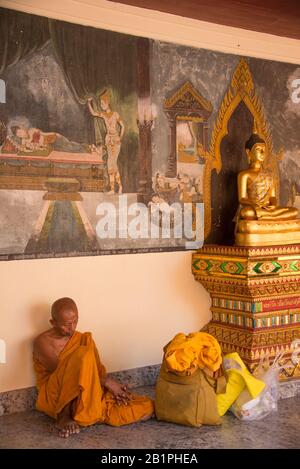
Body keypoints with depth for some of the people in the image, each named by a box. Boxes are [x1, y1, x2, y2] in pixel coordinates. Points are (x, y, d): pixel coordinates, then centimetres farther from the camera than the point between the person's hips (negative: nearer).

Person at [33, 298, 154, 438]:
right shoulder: (43, 342, -5)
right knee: (83, 354, -31)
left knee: (147, 407, -11)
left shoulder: (83, 339, 14)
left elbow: (97, 369, 5)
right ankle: (65, 414, -29)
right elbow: (64, 371, -16)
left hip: (88, 397, 4)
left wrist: (113, 387, -17)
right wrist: (107, 381, -19)